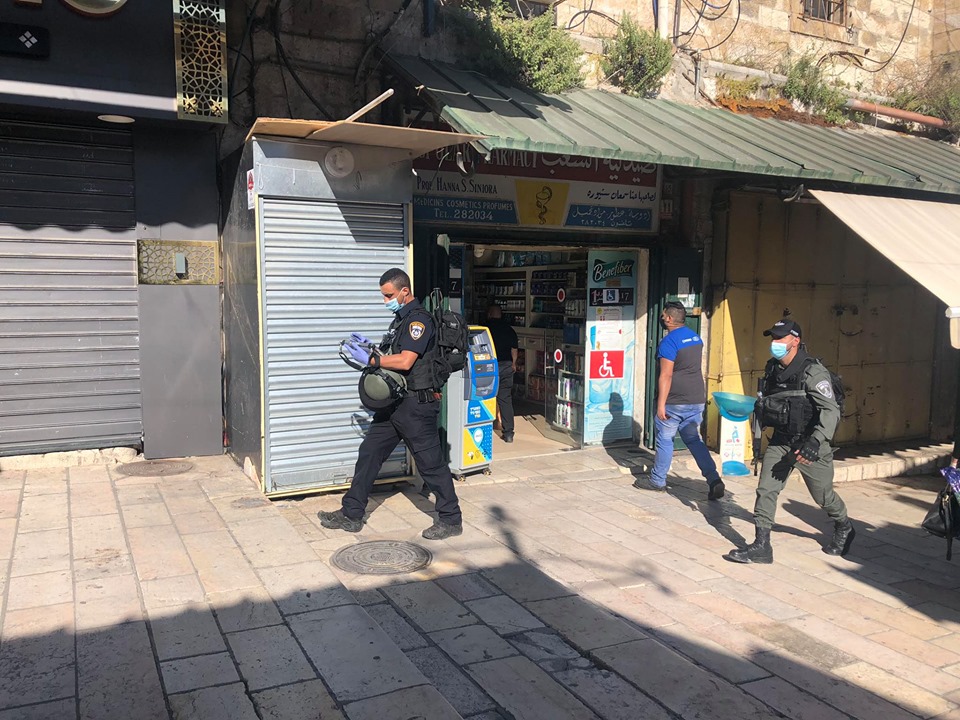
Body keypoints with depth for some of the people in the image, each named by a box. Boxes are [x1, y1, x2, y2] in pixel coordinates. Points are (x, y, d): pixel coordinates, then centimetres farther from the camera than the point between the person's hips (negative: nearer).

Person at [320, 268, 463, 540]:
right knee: (369, 453, 11)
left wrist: (369, 359, -16)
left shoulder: (419, 319, -16)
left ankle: (451, 520, 12)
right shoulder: (402, 318, 16)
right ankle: (351, 514, 19)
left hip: (416, 404, -10)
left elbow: (405, 361, -24)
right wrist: (371, 347, 8)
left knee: (430, 462, -1)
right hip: (395, 402, 10)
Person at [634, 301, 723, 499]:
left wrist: (661, 404, -18)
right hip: (697, 399, 8)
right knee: (694, 439, 13)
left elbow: (666, 375, -20)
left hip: (675, 401, -8)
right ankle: (714, 480, 1)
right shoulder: (695, 337, 11)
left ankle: (657, 480, 19)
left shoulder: (669, 341, -16)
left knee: (665, 439, 7)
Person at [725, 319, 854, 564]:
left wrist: (815, 442, -38)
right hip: (780, 441, 5)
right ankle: (761, 546, 1)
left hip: (808, 443, -5)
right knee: (765, 490, -5)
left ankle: (844, 529, 44)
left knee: (823, 495, 14)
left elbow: (831, 410, -27)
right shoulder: (772, 369, 2)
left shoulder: (813, 371, -20)